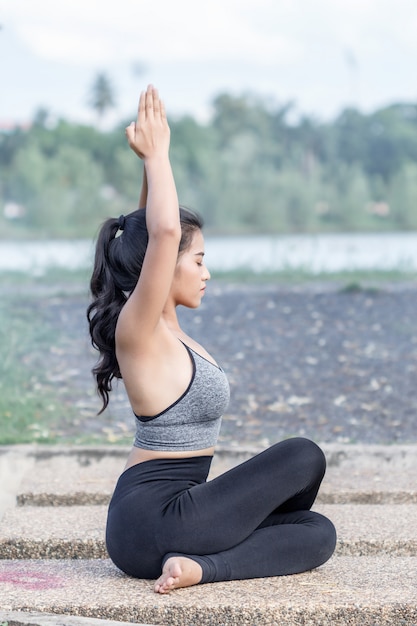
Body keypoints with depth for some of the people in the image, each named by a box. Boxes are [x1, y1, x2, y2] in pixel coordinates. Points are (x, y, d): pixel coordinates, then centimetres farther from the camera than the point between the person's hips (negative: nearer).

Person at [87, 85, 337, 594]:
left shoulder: (162, 327, 11)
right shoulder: (138, 329, -15)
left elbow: (157, 228, 22)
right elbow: (164, 232, -30)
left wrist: (153, 160, 12)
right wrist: (156, 156, -18)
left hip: (151, 518, 9)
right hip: (151, 521, -9)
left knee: (320, 533, 2)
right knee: (304, 457, -6)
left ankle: (199, 565, -11)